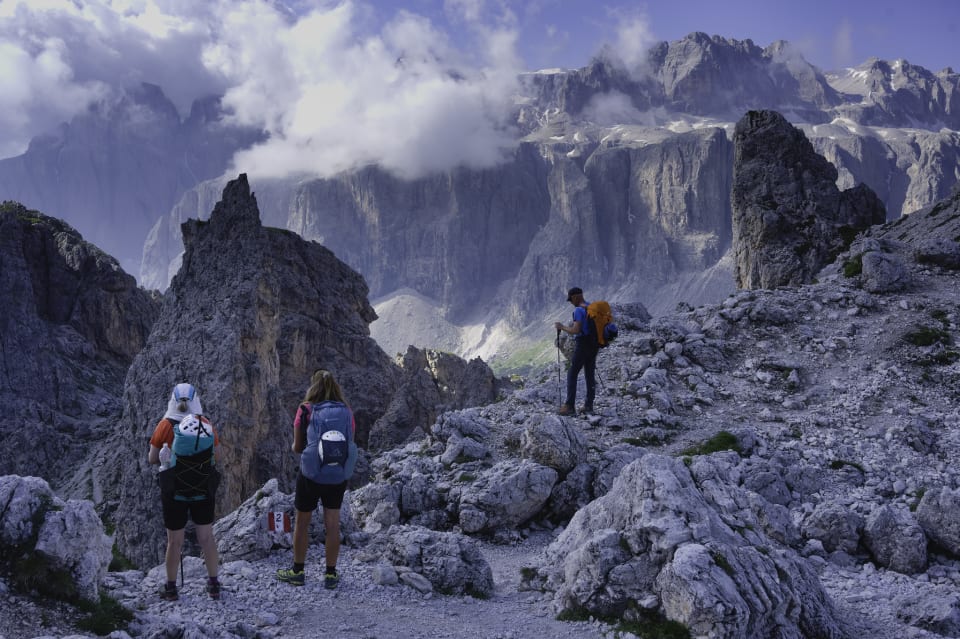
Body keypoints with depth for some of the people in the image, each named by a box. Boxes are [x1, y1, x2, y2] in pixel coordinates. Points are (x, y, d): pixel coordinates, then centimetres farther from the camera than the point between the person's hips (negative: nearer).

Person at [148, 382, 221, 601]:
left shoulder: (165, 425, -9)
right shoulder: (206, 424, -6)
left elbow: (151, 459, -2)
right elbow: (214, 456, 2)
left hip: (174, 491, -1)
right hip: (204, 491, 1)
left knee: (174, 541, 12)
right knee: (207, 537, 15)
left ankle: (171, 589, 23)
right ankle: (214, 585, 23)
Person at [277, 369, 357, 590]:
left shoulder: (306, 410, -9)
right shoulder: (346, 412, -1)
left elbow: (297, 447, -5)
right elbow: (350, 445, 5)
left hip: (311, 475, -2)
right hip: (339, 476, 3)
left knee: (302, 523, 14)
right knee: (332, 524, 11)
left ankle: (298, 571, 25)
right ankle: (331, 574, 18)